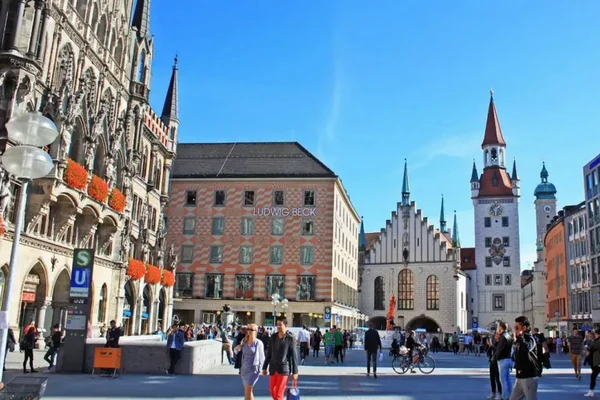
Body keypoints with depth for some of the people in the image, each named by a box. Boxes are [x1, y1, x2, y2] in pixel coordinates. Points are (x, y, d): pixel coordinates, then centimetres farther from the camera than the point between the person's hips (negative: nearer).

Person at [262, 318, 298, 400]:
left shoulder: (290, 339, -8)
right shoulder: (273, 337, 5)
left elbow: (294, 356, -7)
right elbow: (269, 353, 11)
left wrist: (295, 372, -8)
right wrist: (265, 367, 11)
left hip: (284, 369, -5)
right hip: (273, 368, 5)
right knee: (272, 391, 12)